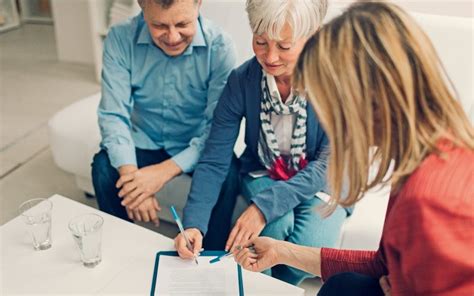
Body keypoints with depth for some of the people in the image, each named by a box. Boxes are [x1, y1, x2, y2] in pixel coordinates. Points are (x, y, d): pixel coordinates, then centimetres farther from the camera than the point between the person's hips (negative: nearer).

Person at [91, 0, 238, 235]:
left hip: (196, 145, -1)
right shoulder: (120, 39, -15)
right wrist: (130, 173, -33)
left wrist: (166, 170, -34)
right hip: (144, 142, 2)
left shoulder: (219, 46, -20)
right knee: (103, 166, -25)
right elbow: (113, 115, -17)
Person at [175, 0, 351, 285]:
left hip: (321, 182, -1)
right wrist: (194, 223, -31)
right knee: (277, 225, -30)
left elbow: (329, 163, -21)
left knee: (309, 246, -27)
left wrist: (265, 205, -34)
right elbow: (214, 161, -15)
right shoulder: (241, 80, -17)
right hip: (263, 174, 1)